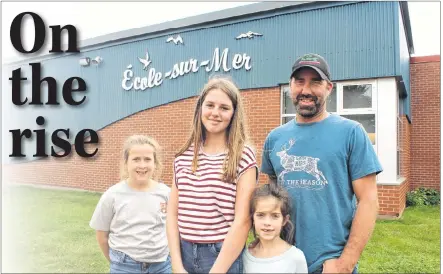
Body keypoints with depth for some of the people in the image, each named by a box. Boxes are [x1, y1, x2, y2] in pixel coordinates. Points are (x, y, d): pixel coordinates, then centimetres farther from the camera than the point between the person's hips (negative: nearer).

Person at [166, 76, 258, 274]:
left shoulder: (243, 156, -10)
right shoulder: (183, 157, 2)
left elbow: (242, 220, -14)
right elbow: (173, 213, 3)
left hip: (224, 256, -4)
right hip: (185, 252, 4)